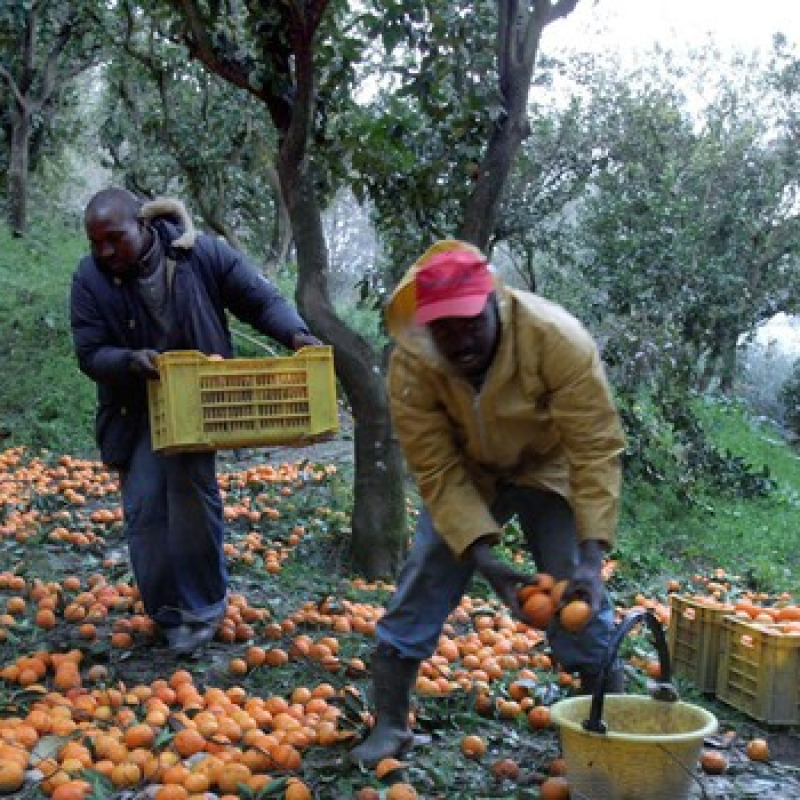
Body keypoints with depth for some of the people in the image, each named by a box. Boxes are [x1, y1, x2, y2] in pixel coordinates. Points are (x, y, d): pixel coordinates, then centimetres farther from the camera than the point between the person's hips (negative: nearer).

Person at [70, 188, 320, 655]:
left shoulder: (203, 254, -15)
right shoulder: (90, 280, -11)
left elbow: (262, 299, -8)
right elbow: (90, 353, -10)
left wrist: (295, 333, -27)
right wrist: (131, 361, -31)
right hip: (135, 410, 2)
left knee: (192, 489, -15)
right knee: (145, 509, 0)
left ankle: (204, 603, 3)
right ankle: (170, 614, 17)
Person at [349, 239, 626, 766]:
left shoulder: (558, 339, -34)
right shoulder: (411, 364, -28)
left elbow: (595, 450, -32)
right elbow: (438, 472, -24)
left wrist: (591, 560, -39)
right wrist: (487, 560, -34)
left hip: (548, 469, -1)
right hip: (466, 475, 2)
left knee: (579, 598, -12)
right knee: (422, 585, -6)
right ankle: (389, 727, 9)